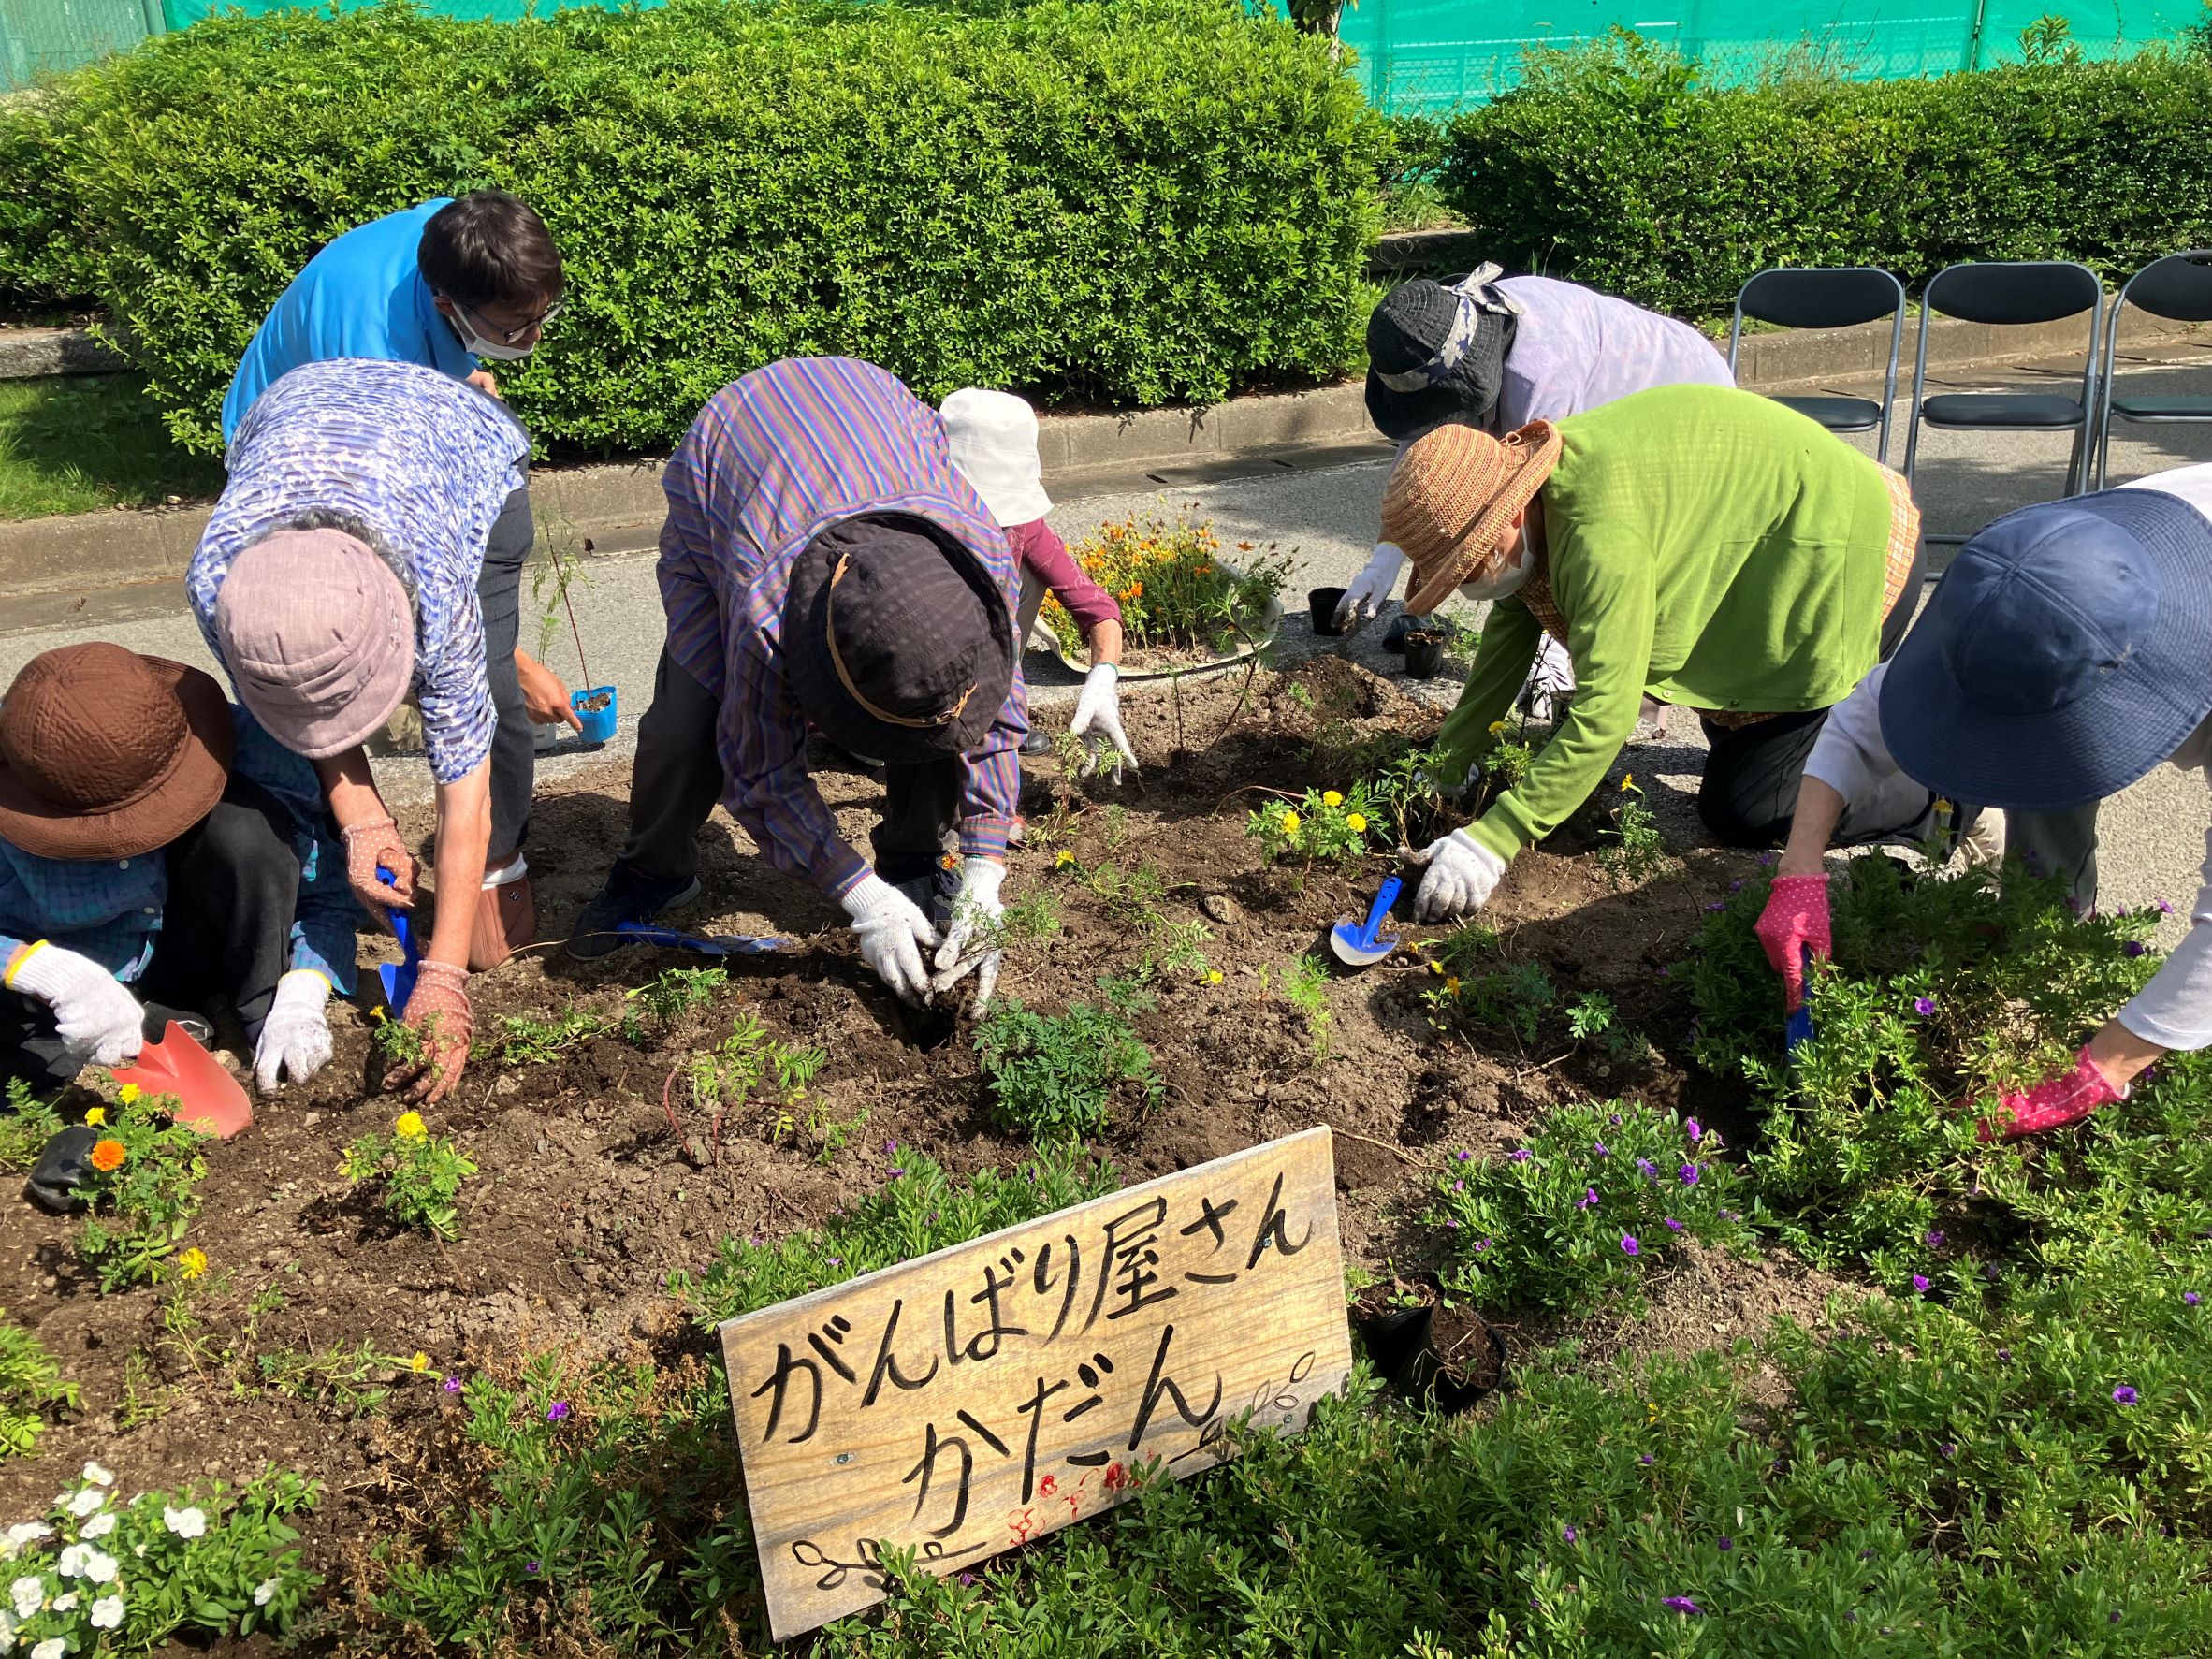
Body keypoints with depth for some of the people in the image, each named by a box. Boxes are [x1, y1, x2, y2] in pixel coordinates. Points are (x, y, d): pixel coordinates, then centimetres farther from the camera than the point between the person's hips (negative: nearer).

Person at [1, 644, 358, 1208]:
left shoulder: (240, 744, -28)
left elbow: (327, 891, -17)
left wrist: (300, 1002, -31)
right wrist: (54, 973, -42)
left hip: (187, 947, 0)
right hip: (71, 972, 0)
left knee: (243, 821, -32)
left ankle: (263, 1021, -14)